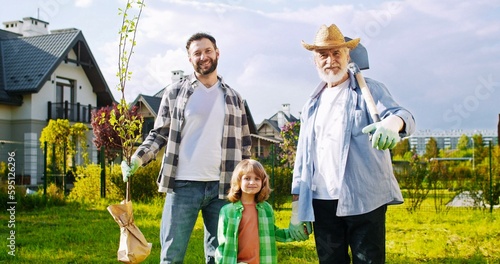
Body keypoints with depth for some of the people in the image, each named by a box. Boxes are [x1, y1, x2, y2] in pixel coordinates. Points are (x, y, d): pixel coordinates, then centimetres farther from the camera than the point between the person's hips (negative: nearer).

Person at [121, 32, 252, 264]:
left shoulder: (233, 98, 12)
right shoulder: (175, 92, 7)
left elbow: (244, 146, 13)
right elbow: (159, 134, 7)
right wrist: (138, 157, -11)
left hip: (222, 187, 2)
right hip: (183, 185, -1)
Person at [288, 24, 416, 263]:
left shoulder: (368, 90, 4)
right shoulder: (312, 105, 17)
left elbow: (402, 115, -15)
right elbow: (302, 158, 17)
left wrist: (391, 123, -40)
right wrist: (297, 205, 11)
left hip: (364, 201, -4)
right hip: (322, 203, 4)